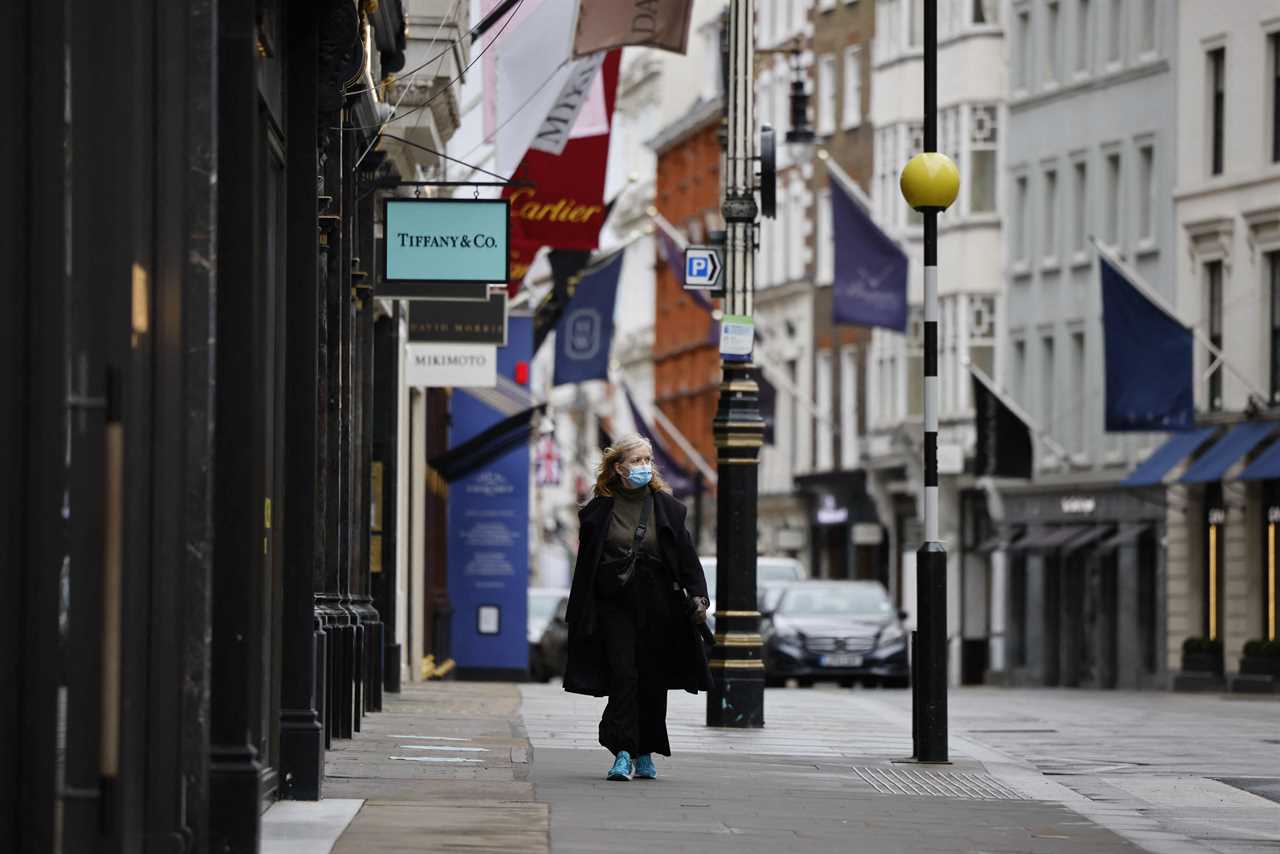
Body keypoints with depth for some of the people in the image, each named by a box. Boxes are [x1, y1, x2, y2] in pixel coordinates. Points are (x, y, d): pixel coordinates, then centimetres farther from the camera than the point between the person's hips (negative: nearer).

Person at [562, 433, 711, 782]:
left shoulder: (667, 507, 7)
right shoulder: (599, 510, 4)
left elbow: (687, 557, 5)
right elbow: (585, 565, 7)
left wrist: (698, 596, -9)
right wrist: (579, 615, 4)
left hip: (657, 608, 1)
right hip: (614, 606, -1)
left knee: (653, 681, 3)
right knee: (623, 676, -12)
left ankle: (645, 755, 15)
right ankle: (622, 754, -15)